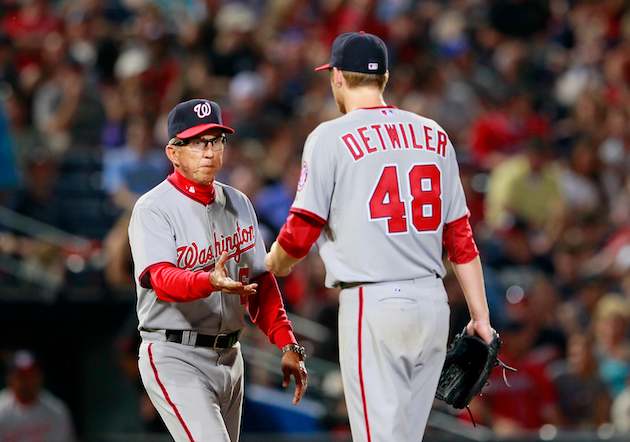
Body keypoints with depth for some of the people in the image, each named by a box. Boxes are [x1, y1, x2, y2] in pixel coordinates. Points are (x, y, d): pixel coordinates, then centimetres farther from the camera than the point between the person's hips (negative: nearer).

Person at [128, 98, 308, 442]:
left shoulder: (238, 204, 12)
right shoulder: (153, 209, -10)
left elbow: (261, 283, 14)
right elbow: (162, 278, -27)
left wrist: (288, 346, 3)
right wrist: (211, 282, -47)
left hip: (229, 358, 7)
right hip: (174, 358, -7)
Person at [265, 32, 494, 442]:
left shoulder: (331, 137, -4)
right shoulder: (434, 135, 11)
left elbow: (300, 233, -5)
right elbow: (461, 236, 9)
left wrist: (273, 265, 17)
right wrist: (481, 315, 10)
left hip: (373, 304, -5)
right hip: (433, 302, 5)